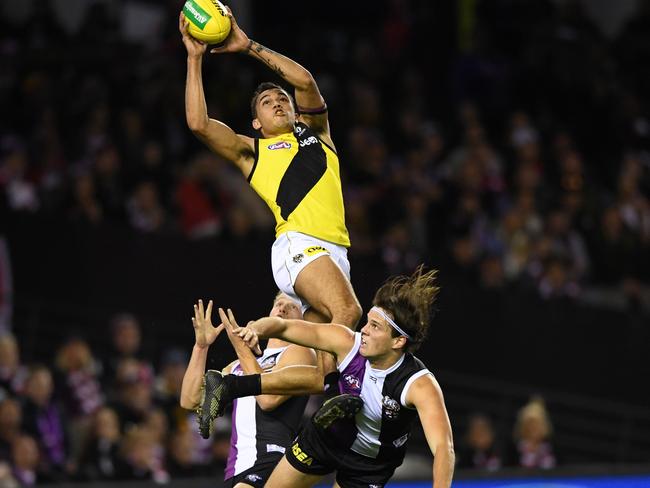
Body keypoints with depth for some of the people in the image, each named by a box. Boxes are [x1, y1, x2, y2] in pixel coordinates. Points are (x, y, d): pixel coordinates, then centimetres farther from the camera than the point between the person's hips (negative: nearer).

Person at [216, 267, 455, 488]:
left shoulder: (420, 385, -37)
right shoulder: (348, 343, -27)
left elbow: (443, 446, -48)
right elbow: (284, 326, -17)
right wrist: (255, 329, -40)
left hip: (370, 465, -3)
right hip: (326, 435, 3)